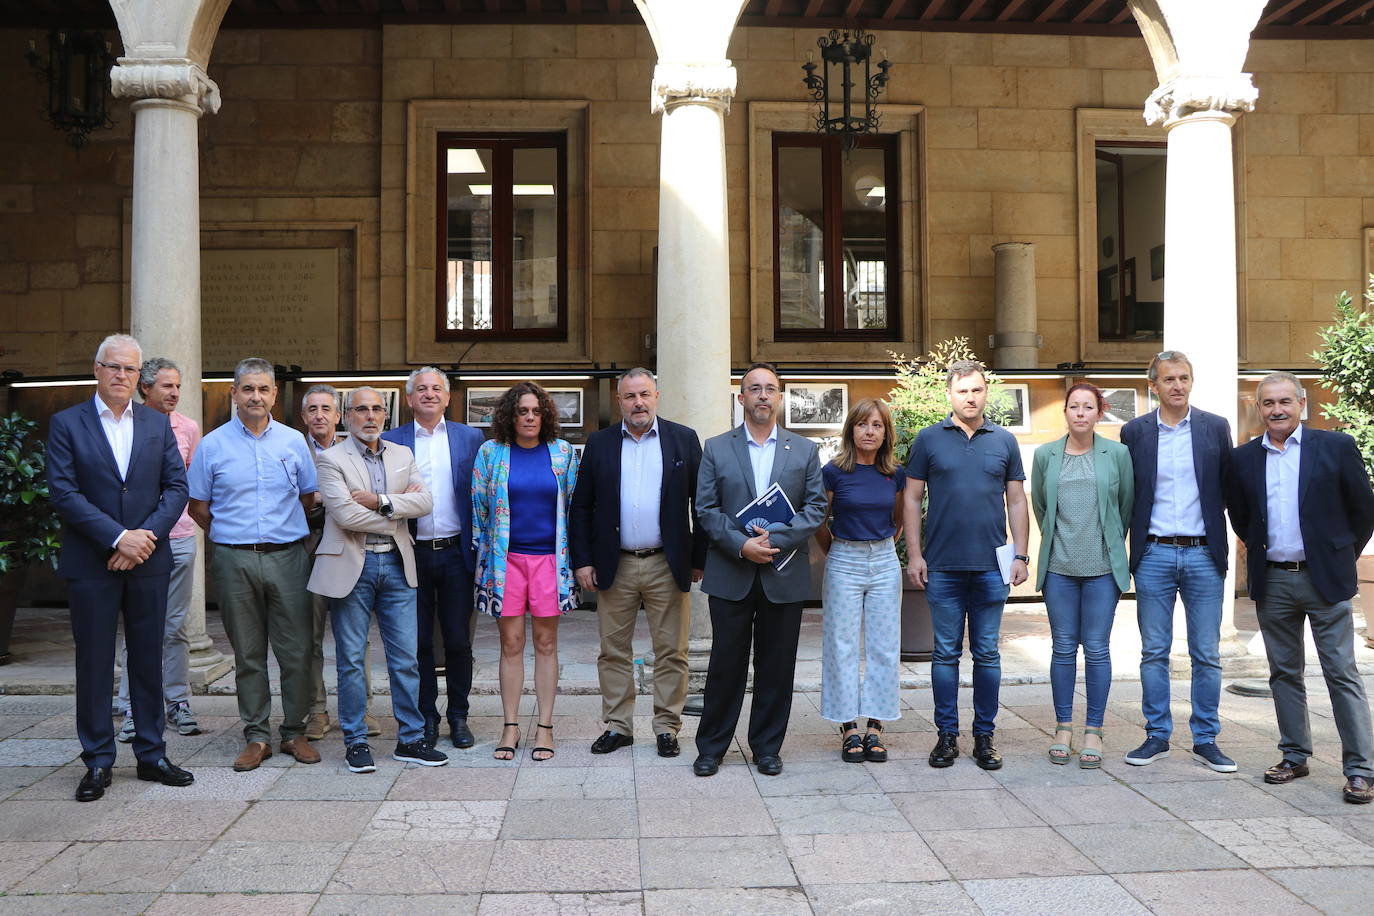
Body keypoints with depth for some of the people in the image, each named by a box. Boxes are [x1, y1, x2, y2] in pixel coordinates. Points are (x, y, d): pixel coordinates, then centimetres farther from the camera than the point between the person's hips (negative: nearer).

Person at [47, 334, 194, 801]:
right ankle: (98, 761, 16)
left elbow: (177, 486, 3)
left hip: (148, 560, 3)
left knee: (148, 659, 9)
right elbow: (63, 492, -9)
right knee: (94, 662, 5)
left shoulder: (157, 424, 8)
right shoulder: (66, 423, 0)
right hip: (91, 565, -2)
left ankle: (152, 754, 20)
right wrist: (118, 538, -16)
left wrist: (147, 535, -11)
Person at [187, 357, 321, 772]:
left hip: (288, 556, 1)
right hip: (234, 562, 0)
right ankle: (256, 736, 16)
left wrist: (285, 530, 12)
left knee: (296, 651, 1)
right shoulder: (212, 445, 4)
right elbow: (198, 507, 10)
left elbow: (308, 497, 16)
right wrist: (231, 535, 9)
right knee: (248, 655, 7)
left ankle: (295, 732, 14)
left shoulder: (293, 441, 7)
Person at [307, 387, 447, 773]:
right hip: (352, 566, -4)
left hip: (396, 564, 4)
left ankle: (411, 738, 17)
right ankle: (355, 741, 15)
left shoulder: (403, 456, 12)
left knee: (406, 657, 6)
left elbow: (425, 501, -2)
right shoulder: (332, 459, -3)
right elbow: (346, 515, -15)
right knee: (351, 659, 3)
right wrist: (396, 515, -6)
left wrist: (380, 502, -14)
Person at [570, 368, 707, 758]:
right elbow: (581, 507, 6)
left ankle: (667, 727, 17)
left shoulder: (684, 440, 3)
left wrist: (699, 559, -1)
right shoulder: (599, 444, 6)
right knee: (613, 652, 9)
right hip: (614, 566, 1)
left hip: (668, 566, -1)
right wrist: (582, 561, -1)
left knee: (671, 653, 5)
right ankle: (618, 726, 21)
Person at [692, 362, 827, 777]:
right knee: (726, 664, 5)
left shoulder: (804, 450, 7)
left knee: (776, 666, 8)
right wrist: (741, 544, -14)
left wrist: (776, 539, -13)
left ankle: (767, 747, 22)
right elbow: (706, 509, -1)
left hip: (784, 575, 1)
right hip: (731, 575, -1)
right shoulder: (716, 448, 5)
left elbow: (816, 508, 1)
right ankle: (711, 747, 18)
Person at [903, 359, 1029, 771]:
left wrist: (1020, 555, 2)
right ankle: (947, 735, 16)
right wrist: (914, 555, -3)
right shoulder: (928, 440, 3)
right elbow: (912, 499, 3)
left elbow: (1017, 501, 9)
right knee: (946, 653, 6)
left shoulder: (1004, 441, 7)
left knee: (987, 654, 8)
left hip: (991, 566, 1)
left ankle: (984, 736, 18)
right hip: (942, 566, -1)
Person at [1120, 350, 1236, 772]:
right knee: (1154, 652, 6)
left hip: (1203, 555, 0)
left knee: (1207, 654, 5)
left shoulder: (1216, 428, 4)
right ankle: (1157, 736, 16)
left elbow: (1228, 489, 8)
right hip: (1153, 555, 0)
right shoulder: (1134, 432, 3)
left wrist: (1234, 539, 2)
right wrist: (1125, 548, 1)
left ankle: (1206, 739, 16)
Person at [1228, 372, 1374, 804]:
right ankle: (1295, 756, 23)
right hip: (1272, 581, 3)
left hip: (1325, 578, -3)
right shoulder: (1243, 458, 5)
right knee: (1284, 672, 11)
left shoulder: (1336, 447, -2)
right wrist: (1261, 551, 12)